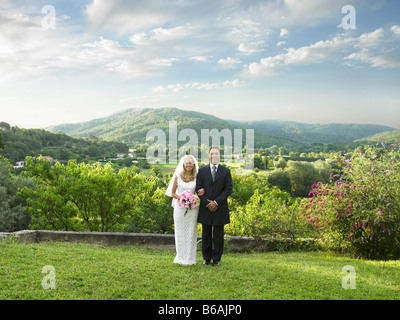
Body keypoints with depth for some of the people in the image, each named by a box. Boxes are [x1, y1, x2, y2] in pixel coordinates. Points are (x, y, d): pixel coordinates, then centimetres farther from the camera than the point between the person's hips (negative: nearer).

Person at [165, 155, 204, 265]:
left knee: (191, 232, 4)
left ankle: (190, 258, 13)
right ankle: (181, 257, 14)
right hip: (180, 207, -1)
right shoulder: (178, 176, 1)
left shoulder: (196, 177, 4)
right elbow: (173, 193, 4)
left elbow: (198, 191, 12)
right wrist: (181, 198, -14)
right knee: (180, 232, 4)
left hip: (192, 207, 1)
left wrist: (202, 192, -11)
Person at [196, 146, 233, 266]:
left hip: (220, 208, -1)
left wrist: (216, 202, -11)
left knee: (218, 235, 5)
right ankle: (207, 258, 18)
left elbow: (228, 189, -3)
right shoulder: (202, 170, 6)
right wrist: (207, 203, -9)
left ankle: (216, 259, 16)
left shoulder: (226, 171, 3)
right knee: (206, 234, 8)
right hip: (206, 207, 1)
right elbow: (198, 188, 2)